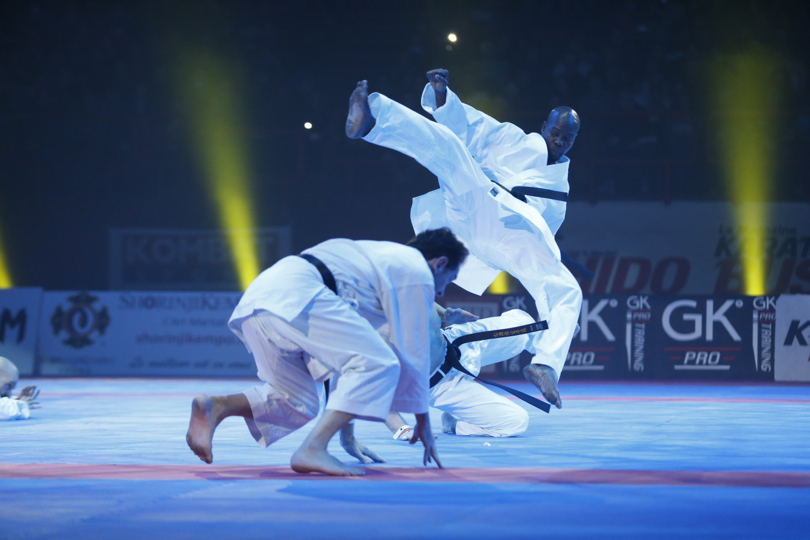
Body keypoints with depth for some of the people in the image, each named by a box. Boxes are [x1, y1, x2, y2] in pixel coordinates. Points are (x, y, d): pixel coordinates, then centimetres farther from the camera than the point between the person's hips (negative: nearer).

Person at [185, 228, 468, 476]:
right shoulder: (417, 272, 10)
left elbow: (344, 354, 40)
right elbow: (413, 353, 10)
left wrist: (346, 431, 42)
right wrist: (423, 422, 23)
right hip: (294, 297, -10)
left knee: (299, 404, 19)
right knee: (380, 366, -11)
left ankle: (216, 406, -2)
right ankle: (312, 449, -20)